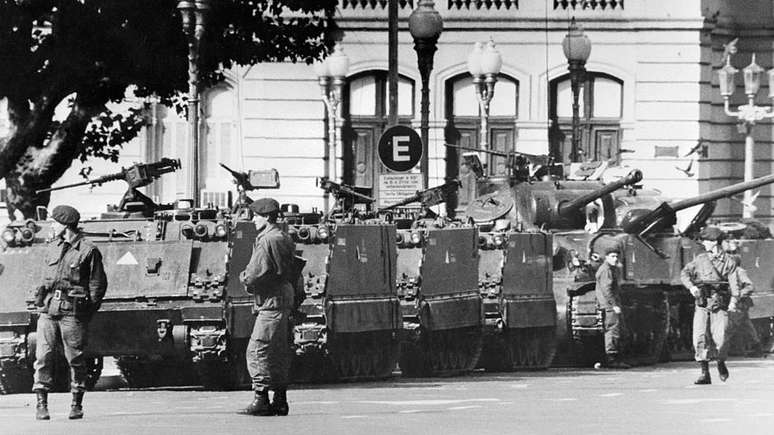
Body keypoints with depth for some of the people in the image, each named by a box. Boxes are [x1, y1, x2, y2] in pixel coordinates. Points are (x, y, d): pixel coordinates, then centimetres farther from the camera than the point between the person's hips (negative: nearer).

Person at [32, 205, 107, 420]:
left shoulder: (88, 250, -3)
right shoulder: (53, 247, 15)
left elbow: (98, 284, 0)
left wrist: (88, 311, -5)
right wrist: (42, 298, 11)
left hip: (72, 313, -5)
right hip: (48, 309, 5)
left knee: (76, 360, 0)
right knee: (43, 357, -3)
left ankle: (77, 405, 11)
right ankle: (41, 404, -1)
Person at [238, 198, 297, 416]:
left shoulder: (268, 241, -14)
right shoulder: (283, 239, 17)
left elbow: (254, 274, -18)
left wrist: (244, 277, 5)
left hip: (271, 302, -10)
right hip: (284, 299, 10)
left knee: (258, 351, -9)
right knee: (278, 353, 12)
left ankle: (261, 399, -12)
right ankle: (280, 401, 14)